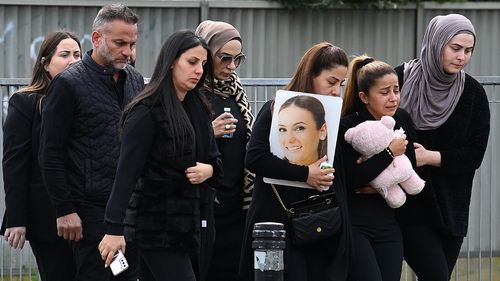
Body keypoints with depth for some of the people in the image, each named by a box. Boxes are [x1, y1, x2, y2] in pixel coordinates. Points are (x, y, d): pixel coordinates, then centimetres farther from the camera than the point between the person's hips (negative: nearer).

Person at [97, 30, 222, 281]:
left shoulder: (197, 108, 13)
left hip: (188, 220, 7)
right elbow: (126, 172, -17)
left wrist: (209, 170, -7)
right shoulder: (147, 112, -11)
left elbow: (215, 159, 19)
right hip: (156, 225, -7)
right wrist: (115, 229, -24)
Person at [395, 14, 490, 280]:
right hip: (409, 205, -3)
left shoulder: (473, 93, 1)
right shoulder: (402, 80, -7)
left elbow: (474, 155, -2)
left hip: (450, 206, 3)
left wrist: (431, 157, -16)